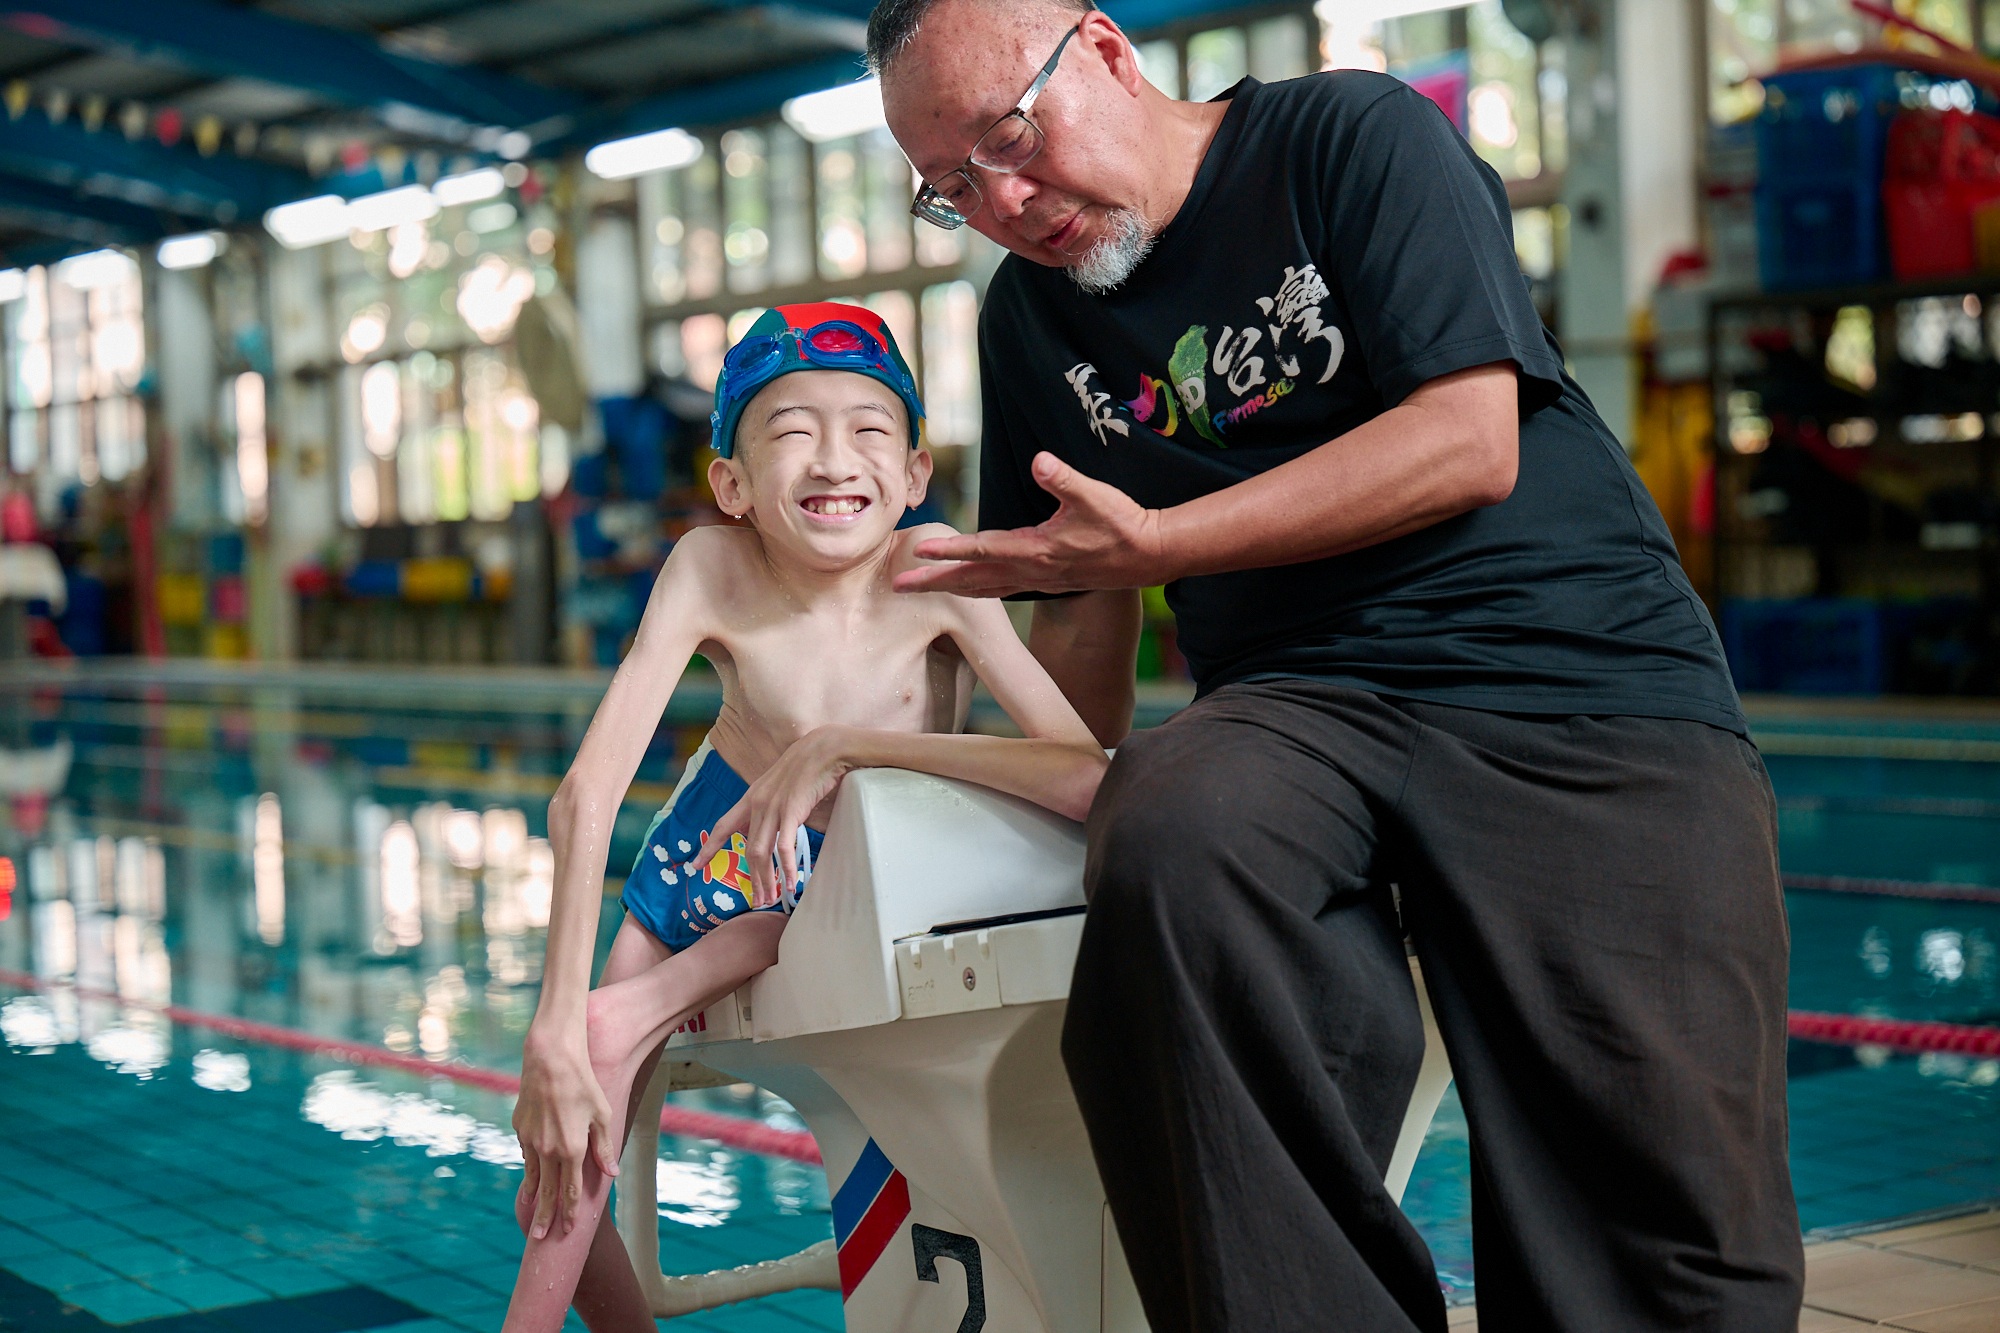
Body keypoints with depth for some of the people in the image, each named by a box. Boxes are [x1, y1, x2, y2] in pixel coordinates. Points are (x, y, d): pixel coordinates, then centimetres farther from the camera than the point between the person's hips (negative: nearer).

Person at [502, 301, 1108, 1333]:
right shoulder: (711, 570, -28)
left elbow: (1092, 778, -42)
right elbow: (585, 799, -33)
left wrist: (847, 745, -40)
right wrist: (555, 1032, -40)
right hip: (716, 854, 1)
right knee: (558, 1197, 2)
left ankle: (644, 1010, -6)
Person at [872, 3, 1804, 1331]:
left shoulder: (1356, 136, 2)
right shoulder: (1031, 318, 17)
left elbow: (1470, 442, -8)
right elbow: (1081, 604, 25)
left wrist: (1152, 544, -8)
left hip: (1588, 679, -3)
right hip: (1299, 707, 3)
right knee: (1167, 849, -35)